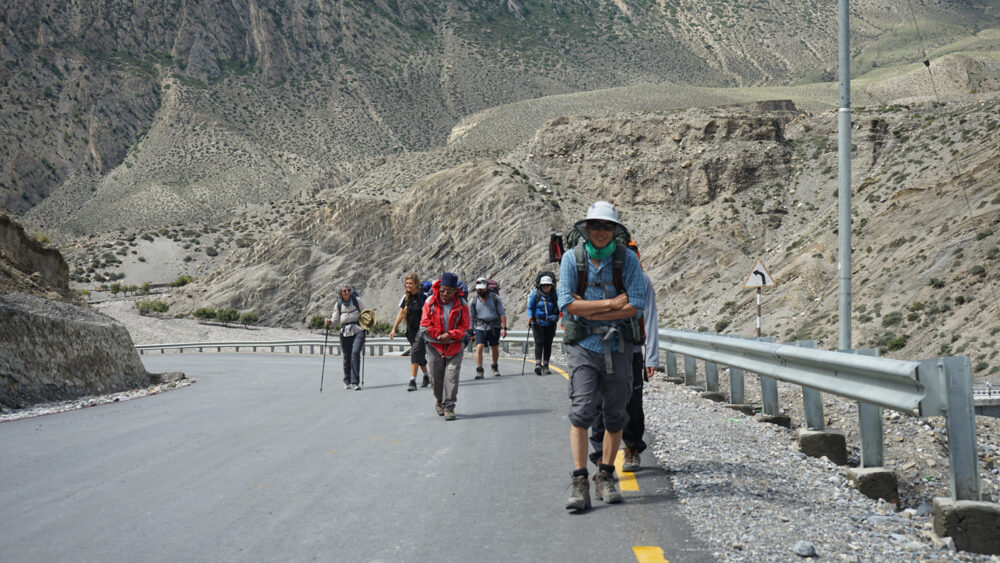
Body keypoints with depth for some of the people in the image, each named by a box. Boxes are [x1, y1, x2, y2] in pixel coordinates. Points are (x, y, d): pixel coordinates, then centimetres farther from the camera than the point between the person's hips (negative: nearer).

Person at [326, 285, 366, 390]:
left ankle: (355, 382, -20)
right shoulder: (338, 304, 7)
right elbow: (336, 319, 9)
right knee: (347, 357, 4)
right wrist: (330, 322, -11)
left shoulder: (357, 300, 3)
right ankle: (347, 381, 25)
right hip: (345, 332, 2)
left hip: (358, 330, -2)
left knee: (355, 353, -19)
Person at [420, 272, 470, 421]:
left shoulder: (461, 304, -3)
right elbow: (425, 325, -3)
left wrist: (450, 335, -17)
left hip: (455, 346, -1)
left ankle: (449, 407, -7)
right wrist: (439, 336, -10)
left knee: (451, 375, -10)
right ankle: (439, 400, 32)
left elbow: (464, 326, -2)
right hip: (435, 346, 1)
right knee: (435, 375, 5)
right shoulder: (430, 302, -3)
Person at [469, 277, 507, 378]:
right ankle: (479, 371, -16)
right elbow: (471, 318, 9)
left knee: (495, 348, 10)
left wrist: (504, 328, -8)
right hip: (480, 328, 0)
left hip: (494, 327, 0)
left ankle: (495, 367, 34)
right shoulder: (473, 301, 4)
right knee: (479, 347, -17)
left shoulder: (495, 298, 1)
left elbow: (502, 314, 0)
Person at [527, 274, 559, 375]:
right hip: (538, 323, -2)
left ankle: (545, 366, 12)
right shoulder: (536, 295, -2)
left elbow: (558, 310, 7)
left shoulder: (554, 296, 3)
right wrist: (530, 317, -12)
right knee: (539, 342, -15)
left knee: (548, 344, 3)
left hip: (550, 324, 2)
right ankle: (538, 364, -21)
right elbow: (530, 308, 5)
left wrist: (555, 317, -12)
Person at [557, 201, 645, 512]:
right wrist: (611, 303, -13)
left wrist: (591, 312, -13)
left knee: (615, 414, 8)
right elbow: (567, 303, -11)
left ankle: (605, 478, 21)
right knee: (582, 411, -12)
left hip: (617, 346, 2)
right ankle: (580, 483, -11)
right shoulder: (572, 258, -1)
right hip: (583, 346, -2)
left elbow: (636, 304, -8)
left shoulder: (627, 259, 0)